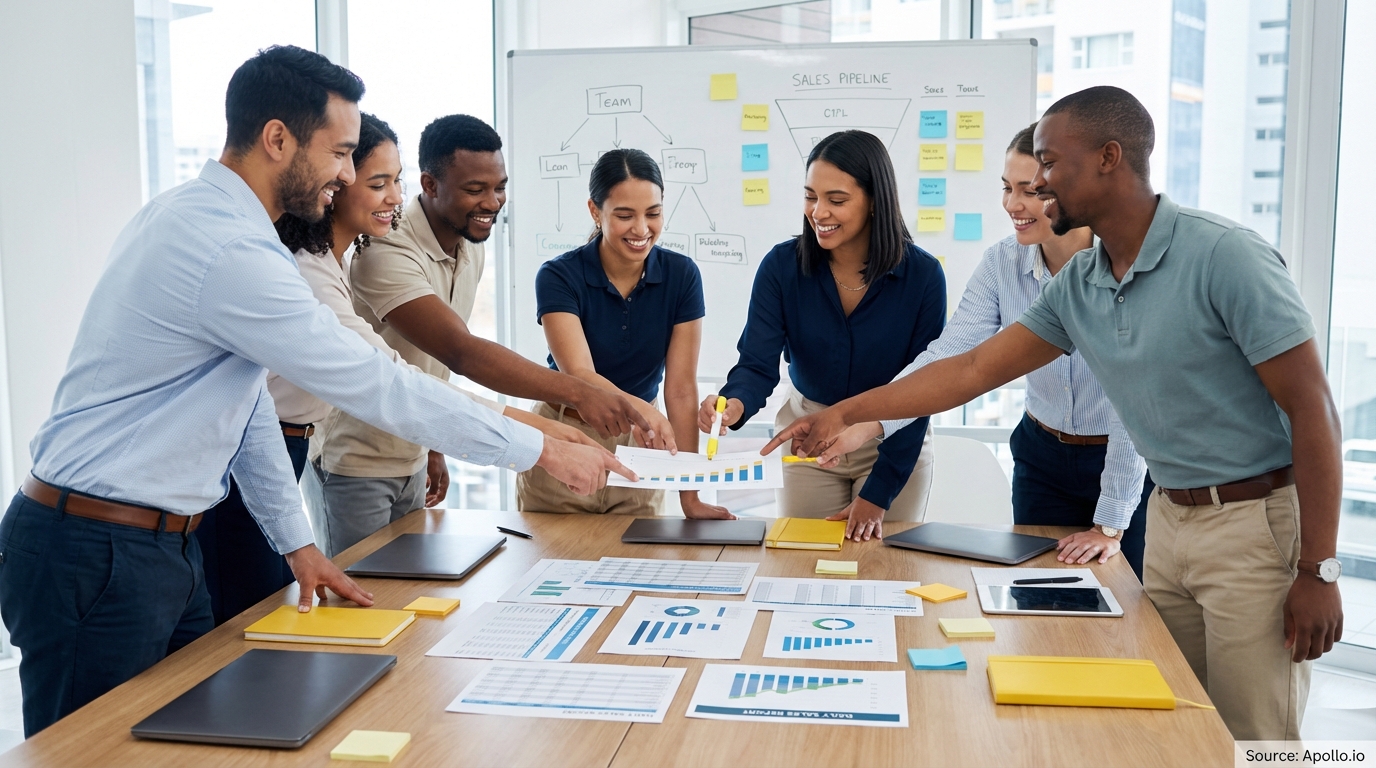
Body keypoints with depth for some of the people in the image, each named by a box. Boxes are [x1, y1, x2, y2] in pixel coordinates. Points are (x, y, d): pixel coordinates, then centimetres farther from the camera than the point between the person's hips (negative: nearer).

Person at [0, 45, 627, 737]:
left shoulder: (183, 214, 9)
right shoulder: (232, 254, -24)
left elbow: (245, 395, 13)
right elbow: (378, 388, -22)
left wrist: (296, 541, 16)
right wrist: (544, 451, -13)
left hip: (163, 546, 10)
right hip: (97, 557, -10)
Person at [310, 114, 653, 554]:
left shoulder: (471, 248, 3)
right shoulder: (387, 252, -27)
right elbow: (462, 353, -38)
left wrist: (432, 448, 13)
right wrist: (577, 393, -46)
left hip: (410, 463, 8)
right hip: (353, 467, -8)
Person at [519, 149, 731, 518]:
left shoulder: (681, 275, -11)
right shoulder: (559, 277, -17)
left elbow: (681, 388, -12)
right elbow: (578, 374, -29)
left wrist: (689, 495, -17)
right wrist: (639, 409, -50)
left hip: (639, 446, 2)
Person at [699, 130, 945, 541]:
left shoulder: (922, 275, -17)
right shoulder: (782, 265, -14)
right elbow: (758, 364, -16)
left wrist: (878, 494, -16)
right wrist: (734, 405, -41)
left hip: (896, 442, -1)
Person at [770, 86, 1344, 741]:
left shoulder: (1225, 255, -17)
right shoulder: (1075, 287, 4)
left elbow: (1312, 410, -16)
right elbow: (975, 369, 8)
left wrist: (1318, 571, -17)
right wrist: (845, 413, 4)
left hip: (1256, 521, -6)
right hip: (1168, 519, 6)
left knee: (1248, 743, 0)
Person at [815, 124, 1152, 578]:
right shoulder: (1002, 263, -8)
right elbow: (948, 354, -16)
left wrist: (1111, 524, -19)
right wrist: (867, 425, -31)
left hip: (1127, 463, -3)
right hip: (1042, 457, 4)